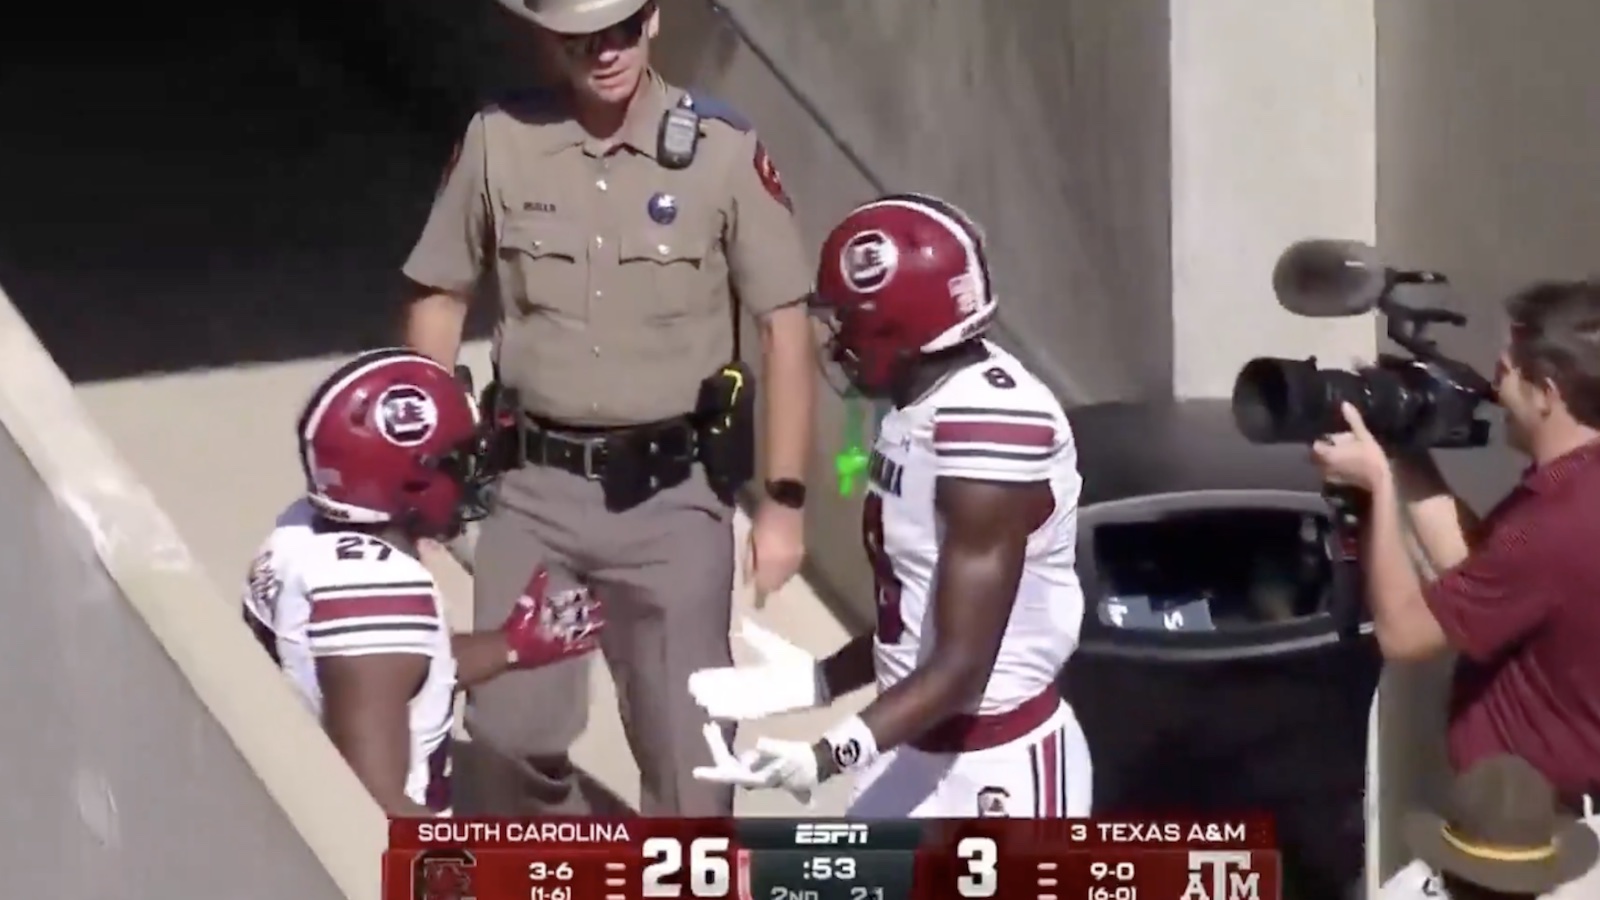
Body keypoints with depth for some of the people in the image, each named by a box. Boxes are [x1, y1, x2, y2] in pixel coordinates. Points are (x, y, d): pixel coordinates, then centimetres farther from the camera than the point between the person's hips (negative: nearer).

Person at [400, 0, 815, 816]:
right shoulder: (498, 142, -2)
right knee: (510, 728, 8)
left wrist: (783, 500, -6)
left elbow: (784, 327, -4)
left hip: (672, 493, -2)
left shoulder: (723, 151, -8)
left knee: (688, 742, 3)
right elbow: (439, 298, 8)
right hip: (536, 487, 2)